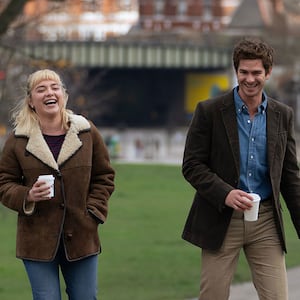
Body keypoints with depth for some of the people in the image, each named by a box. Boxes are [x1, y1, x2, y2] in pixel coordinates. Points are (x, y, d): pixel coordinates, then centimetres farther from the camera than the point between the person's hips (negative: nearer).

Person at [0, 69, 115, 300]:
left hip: (81, 237, 2)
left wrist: (94, 212, 0)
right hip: (38, 240, -2)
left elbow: (104, 176, 12)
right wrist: (27, 196, -15)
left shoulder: (87, 132, 3)